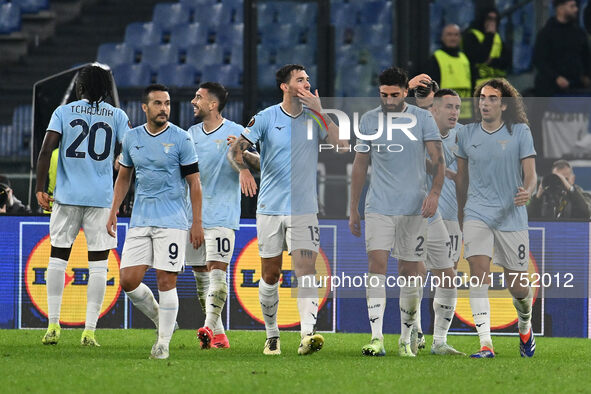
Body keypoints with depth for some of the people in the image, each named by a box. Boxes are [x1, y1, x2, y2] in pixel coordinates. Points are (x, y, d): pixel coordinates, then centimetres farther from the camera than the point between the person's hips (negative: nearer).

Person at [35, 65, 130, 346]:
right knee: (98, 264, 2)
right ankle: (89, 331, -4)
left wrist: (40, 189, -1)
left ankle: (53, 325, 5)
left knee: (58, 257, 11)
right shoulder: (117, 116, 4)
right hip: (101, 197, 0)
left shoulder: (63, 112, 3)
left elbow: (46, 150, -6)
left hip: (67, 196, 0)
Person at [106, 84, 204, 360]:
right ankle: (159, 319, 21)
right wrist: (113, 212, 12)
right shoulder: (132, 138, 8)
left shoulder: (181, 139, -3)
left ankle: (164, 342, 3)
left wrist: (197, 223, -5)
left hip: (172, 221, -4)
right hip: (140, 220, 4)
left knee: (166, 281, -7)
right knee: (129, 280, -4)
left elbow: (194, 182, -1)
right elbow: (123, 177, 20)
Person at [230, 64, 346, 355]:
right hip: (270, 209, 0)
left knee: (306, 271, -15)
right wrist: (244, 170, -24)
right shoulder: (266, 118, 0)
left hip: (304, 209, 0)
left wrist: (319, 112, -10)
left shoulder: (314, 117, 5)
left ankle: (307, 334, -25)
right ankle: (271, 335, 22)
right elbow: (236, 149, -3)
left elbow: (342, 145, -6)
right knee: (270, 276, 6)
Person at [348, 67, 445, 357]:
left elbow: (438, 160, -3)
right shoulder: (368, 121, 5)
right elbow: (360, 165, 12)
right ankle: (376, 338, -19)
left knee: (410, 273, 3)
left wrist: (434, 192, -21)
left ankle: (406, 339, 15)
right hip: (378, 207, 0)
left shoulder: (423, 119, 0)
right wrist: (353, 209, 12)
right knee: (377, 265, -14)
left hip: (414, 208, 0)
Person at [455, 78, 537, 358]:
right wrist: (461, 211, 23)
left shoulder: (520, 133, -1)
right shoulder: (466, 134, 6)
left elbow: (530, 174, -5)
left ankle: (525, 326, 37)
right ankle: (485, 343, -25)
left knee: (516, 285, 3)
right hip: (477, 214, 1)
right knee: (479, 270, -19)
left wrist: (527, 191, -27)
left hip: (512, 216, -1)